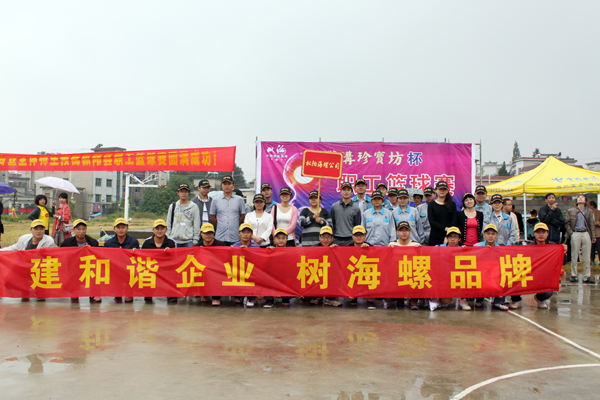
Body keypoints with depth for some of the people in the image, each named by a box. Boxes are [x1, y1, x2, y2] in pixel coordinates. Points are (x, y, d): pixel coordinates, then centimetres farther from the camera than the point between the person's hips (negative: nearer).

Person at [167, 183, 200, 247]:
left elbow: (196, 225, 1)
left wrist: (195, 241, -4)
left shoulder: (194, 206, 3)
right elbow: (168, 224, 15)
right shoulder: (173, 206, 12)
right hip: (174, 241, 3)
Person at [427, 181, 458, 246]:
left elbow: (455, 221, 3)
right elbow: (431, 221, -3)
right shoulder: (431, 205, 7)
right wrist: (445, 228, -15)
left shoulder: (452, 204, 11)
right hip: (435, 237, -1)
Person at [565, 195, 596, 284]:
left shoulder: (589, 212, 13)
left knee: (587, 257, 1)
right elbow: (567, 223, 6)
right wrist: (570, 233, -6)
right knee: (574, 256, 2)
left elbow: (592, 224, 10)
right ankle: (573, 275, 9)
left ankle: (586, 277, 5)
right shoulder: (571, 211, 8)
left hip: (586, 234, 1)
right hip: (575, 234, -1)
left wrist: (593, 236, 1)